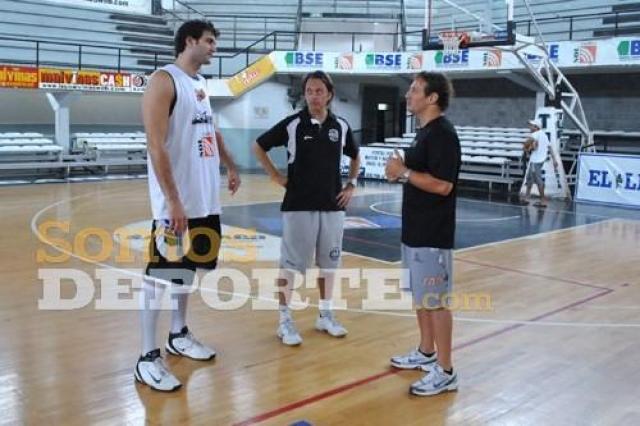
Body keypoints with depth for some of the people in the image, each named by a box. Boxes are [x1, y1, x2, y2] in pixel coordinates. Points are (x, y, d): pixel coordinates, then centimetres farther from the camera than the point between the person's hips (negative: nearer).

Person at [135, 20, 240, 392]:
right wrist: (173, 201, -24)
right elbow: (156, 145, -19)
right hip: (175, 202, -9)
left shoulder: (201, 83, 15)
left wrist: (231, 167, 22)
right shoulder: (164, 81, -12)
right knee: (160, 274, -2)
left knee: (187, 267, 18)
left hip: (205, 199, 9)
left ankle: (179, 335, 33)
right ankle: (149, 357, 5)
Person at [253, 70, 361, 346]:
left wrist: (351, 185, 10)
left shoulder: (341, 126, 4)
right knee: (290, 263, 1)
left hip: (332, 205, 4)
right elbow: (258, 147, 3)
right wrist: (276, 177, -1)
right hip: (298, 205, -3)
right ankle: (285, 320, 11)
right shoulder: (292, 124, -6)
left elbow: (355, 156, 21)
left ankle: (325, 315, 26)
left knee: (328, 262, 12)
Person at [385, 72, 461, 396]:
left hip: (432, 234, -10)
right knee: (420, 296, 19)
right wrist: (401, 170, 3)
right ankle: (426, 353, 34)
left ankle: (445, 372, 7)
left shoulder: (442, 133, -17)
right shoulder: (424, 131, 13)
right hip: (415, 229, 10)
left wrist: (403, 172, -18)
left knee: (436, 301, -3)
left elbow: (442, 184, -24)